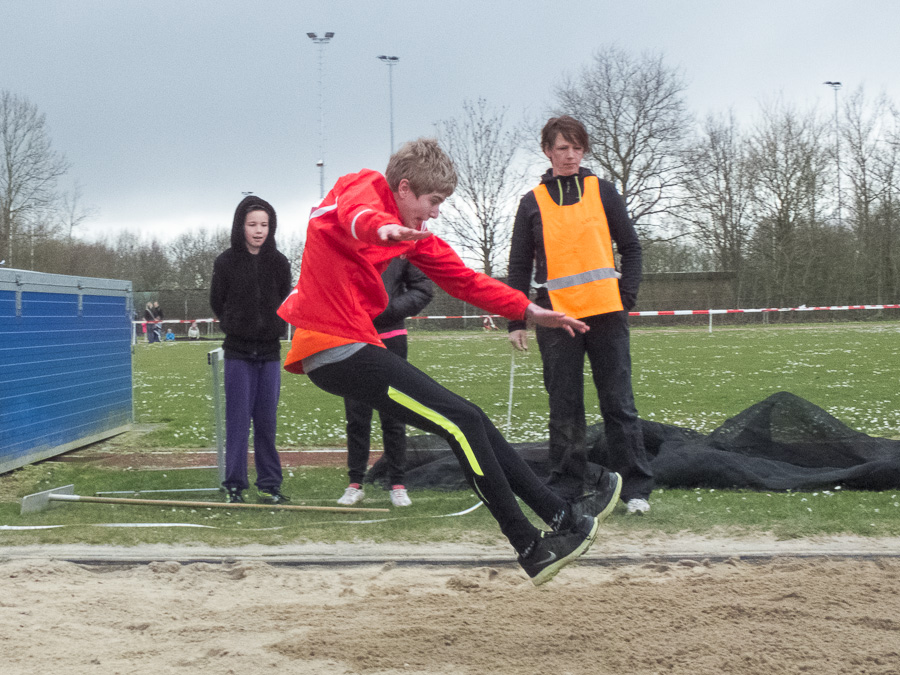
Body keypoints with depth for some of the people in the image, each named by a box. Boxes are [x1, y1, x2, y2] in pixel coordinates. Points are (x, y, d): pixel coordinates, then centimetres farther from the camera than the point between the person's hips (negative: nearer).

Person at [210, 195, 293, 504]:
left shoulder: (279, 263, 3)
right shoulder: (226, 262, -3)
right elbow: (217, 302, 9)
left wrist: (274, 328, 5)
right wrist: (235, 327, 7)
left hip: (269, 352, 2)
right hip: (238, 353, -2)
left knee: (267, 421, 5)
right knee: (238, 420, -3)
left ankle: (269, 484, 11)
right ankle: (234, 484, 2)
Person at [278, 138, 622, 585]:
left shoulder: (411, 231, 17)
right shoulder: (362, 189, -10)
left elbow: (462, 277, 23)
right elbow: (356, 213, -36)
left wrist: (530, 310, 21)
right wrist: (382, 227, -59)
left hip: (356, 345, 10)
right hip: (335, 349, -10)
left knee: (468, 419, 10)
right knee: (461, 422, -12)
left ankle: (562, 515, 17)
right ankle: (531, 549, -6)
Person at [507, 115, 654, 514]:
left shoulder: (602, 192, 10)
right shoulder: (532, 204, 9)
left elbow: (630, 247, 12)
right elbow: (520, 266, 10)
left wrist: (627, 296, -1)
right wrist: (516, 321, 3)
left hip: (606, 315, 0)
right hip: (556, 317, 0)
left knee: (619, 405, 1)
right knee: (564, 409, 3)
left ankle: (635, 488, 5)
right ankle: (566, 489, 10)